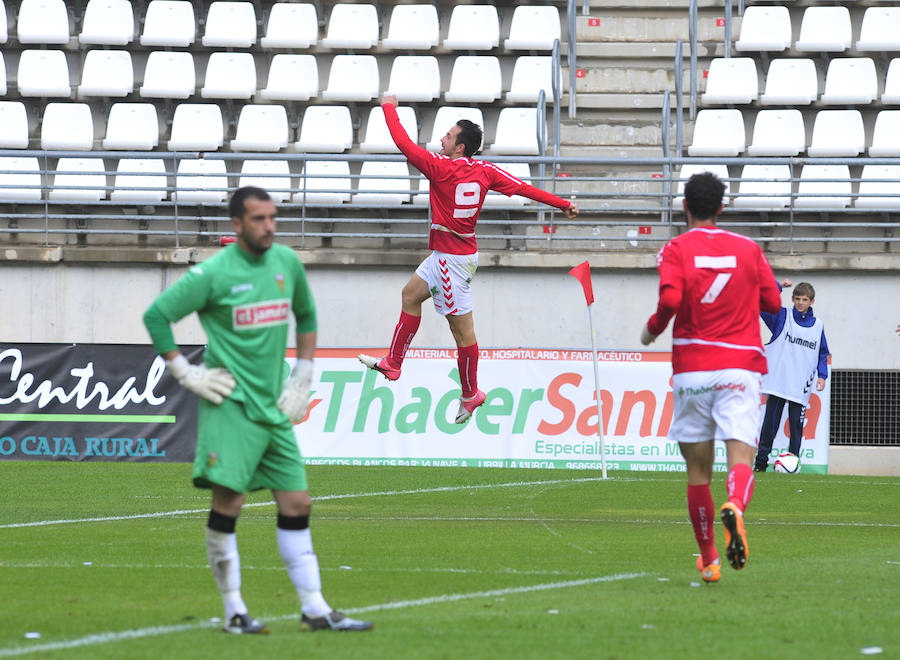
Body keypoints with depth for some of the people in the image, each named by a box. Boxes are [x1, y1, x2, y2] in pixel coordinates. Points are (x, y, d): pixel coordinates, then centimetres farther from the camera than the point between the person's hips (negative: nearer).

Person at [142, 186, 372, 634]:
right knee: (228, 502, -10)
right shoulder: (213, 274, -9)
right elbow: (156, 315, -7)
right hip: (230, 404, -6)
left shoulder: (287, 262, 8)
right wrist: (184, 373, -8)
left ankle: (315, 609, 7)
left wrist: (302, 376, 17)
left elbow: (306, 315, 25)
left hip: (275, 408, 6)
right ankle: (234, 611, -3)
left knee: (296, 504, 4)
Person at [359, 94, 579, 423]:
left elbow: (403, 143, -15)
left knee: (461, 327, -1)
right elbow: (524, 188, -3)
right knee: (410, 294, 21)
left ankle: (470, 393, 5)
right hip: (445, 256, 9)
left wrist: (389, 107, 0)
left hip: (452, 258, -9)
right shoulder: (484, 171, 0)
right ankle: (392, 364, 27)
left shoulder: (442, 167, -20)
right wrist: (564, 204, 2)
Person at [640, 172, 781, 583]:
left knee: (698, 469, 10)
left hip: (692, 369, 0)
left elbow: (670, 300, -15)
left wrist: (651, 330, 4)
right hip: (740, 370, 0)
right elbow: (772, 302, 10)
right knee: (741, 456, -11)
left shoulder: (677, 250, 1)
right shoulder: (748, 249, 9)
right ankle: (735, 507, -44)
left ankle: (708, 560, 16)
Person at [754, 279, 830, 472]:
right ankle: (762, 459, 0)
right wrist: (779, 286, -7)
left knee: (796, 423, 2)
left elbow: (822, 354, 17)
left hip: (801, 387, 2)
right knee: (771, 421, -4)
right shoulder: (782, 317, 4)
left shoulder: (818, 325, 11)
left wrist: (822, 375, 5)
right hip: (777, 382, -2)